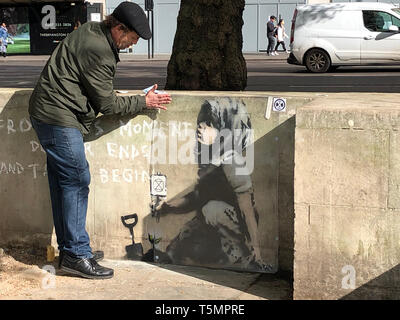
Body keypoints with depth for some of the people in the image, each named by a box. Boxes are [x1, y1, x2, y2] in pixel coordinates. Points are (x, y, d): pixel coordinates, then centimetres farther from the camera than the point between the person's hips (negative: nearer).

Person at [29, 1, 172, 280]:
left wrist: (111, 94, 10)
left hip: (47, 112, 11)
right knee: (77, 180, -9)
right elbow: (107, 104, -13)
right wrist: (144, 102, -4)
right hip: (59, 118, -11)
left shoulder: (91, 31, 12)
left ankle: (69, 248, 19)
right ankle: (76, 255, -7)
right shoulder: (98, 50, -19)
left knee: (63, 182, 12)